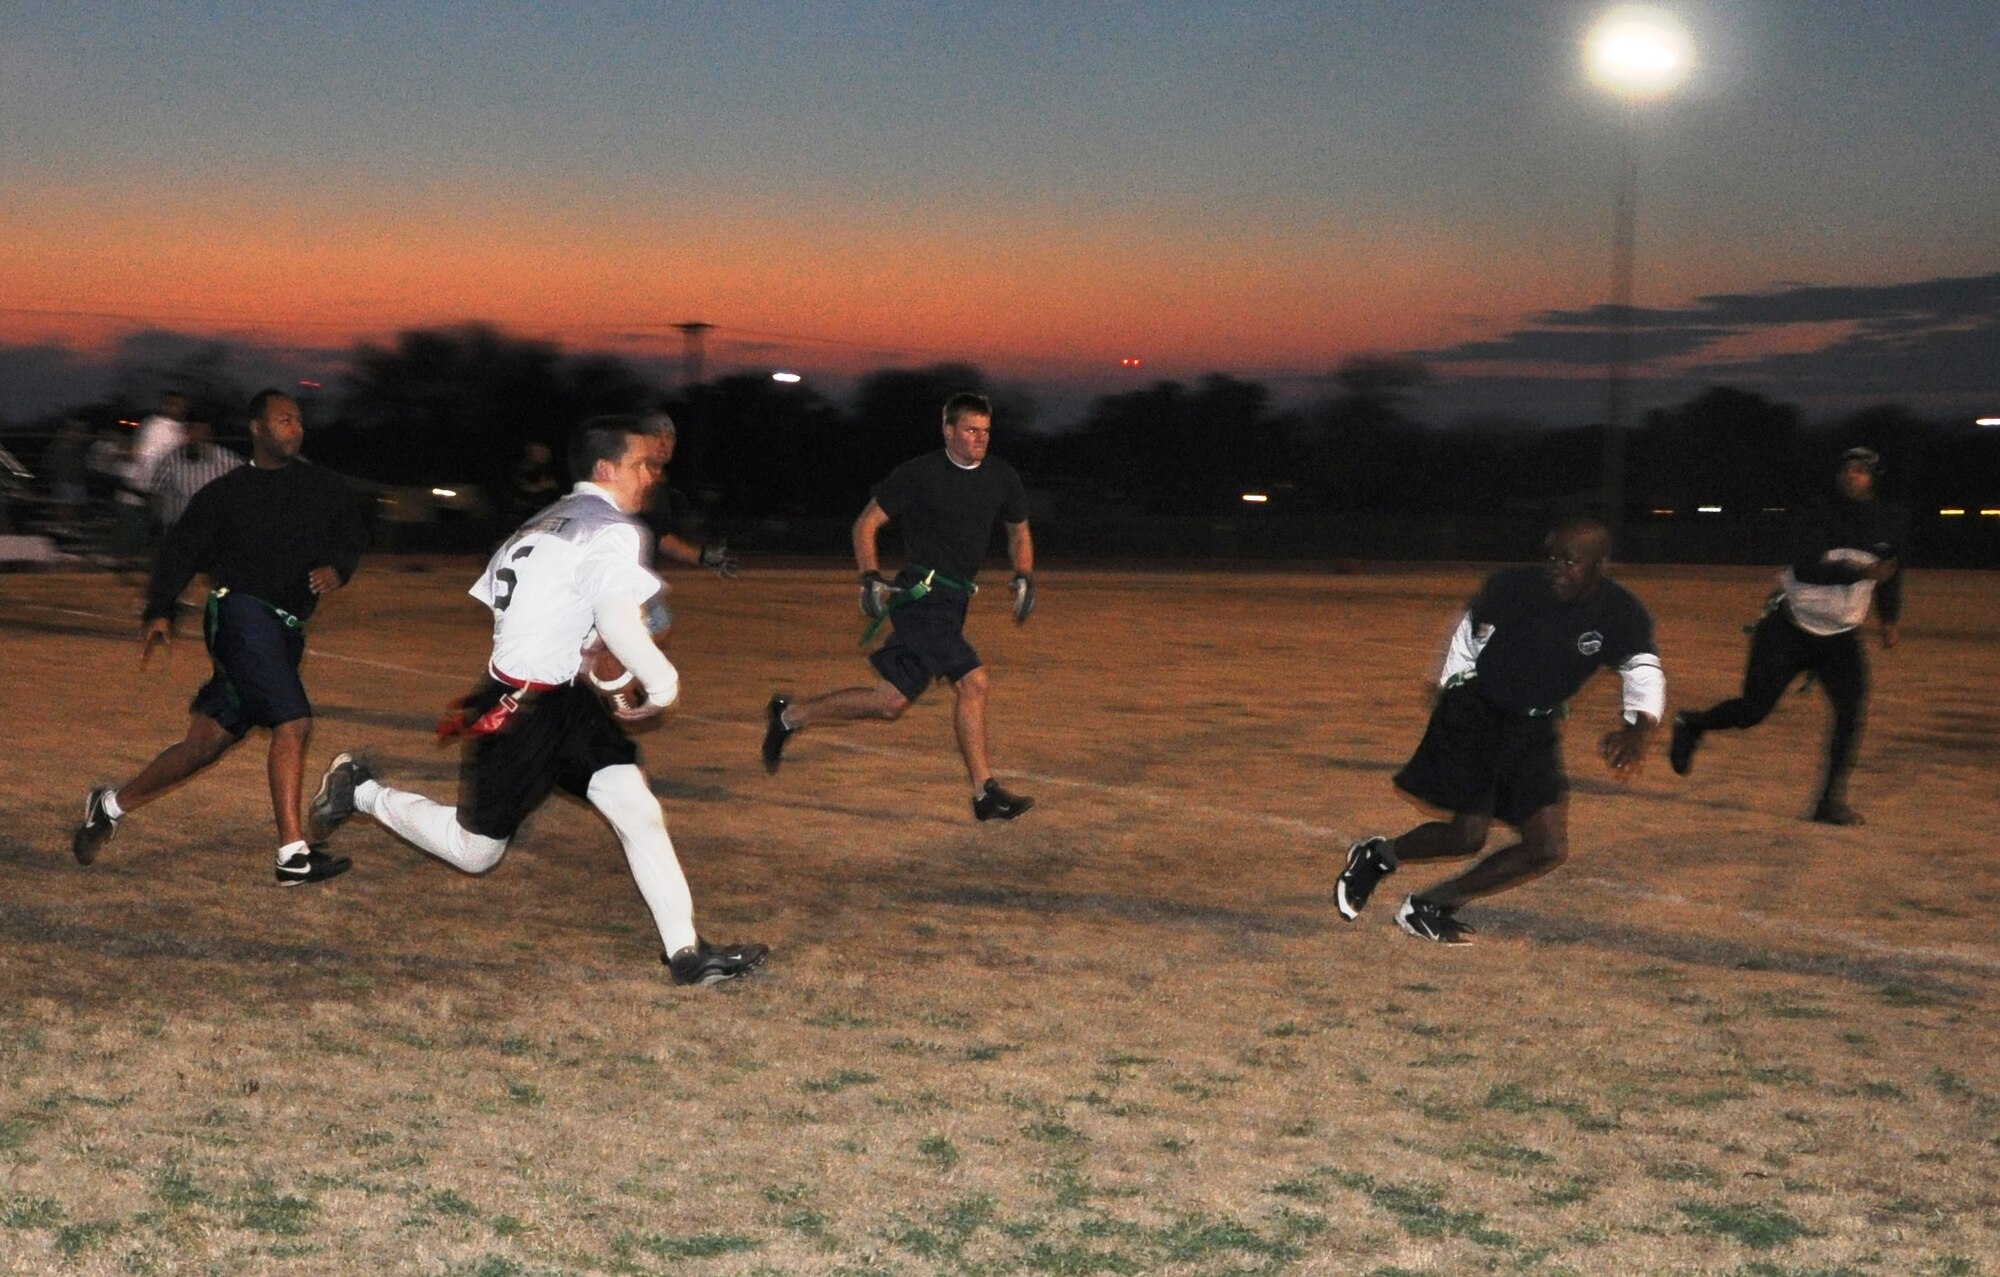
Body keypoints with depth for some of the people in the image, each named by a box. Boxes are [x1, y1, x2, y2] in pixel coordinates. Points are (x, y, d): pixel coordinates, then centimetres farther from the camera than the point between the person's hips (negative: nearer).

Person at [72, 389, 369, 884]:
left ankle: (112, 805, 23)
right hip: (241, 614, -5)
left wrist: (337, 568, -7)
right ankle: (293, 854, -18)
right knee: (293, 722, -20)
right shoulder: (226, 493, 5)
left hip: (284, 631, 5)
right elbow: (180, 550, 3)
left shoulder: (322, 486, 14)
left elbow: (354, 534, 16)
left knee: (209, 741, 6)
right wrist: (160, 612, -9)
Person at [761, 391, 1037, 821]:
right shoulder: (918, 474, -7)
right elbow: (866, 523, 0)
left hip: (952, 604, 7)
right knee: (973, 682, -15)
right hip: (921, 596, -7)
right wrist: (871, 579, -12)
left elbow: (1019, 531, 24)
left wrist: (1024, 577, 7)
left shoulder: (1001, 477, 9)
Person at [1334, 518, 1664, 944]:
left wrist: (1639, 730, -45)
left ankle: (1426, 907, 9)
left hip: (1535, 731, 4)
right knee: (1469, 836, -11)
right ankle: (1378, 855, 19)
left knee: (1549, 848, -4)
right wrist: (1454, 693, 5)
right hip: (1476, 713, -4)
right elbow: (1468, 635, 1)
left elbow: (1645, 674, -25)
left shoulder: (1621, 615, -14)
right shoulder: (1512, 586, -17)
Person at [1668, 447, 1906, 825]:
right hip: (1789, 628, -3)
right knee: (1754, 709, -2)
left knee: (1853, 704, -19)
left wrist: (1889, 619, 18)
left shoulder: (1889, 522, 1)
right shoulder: (1819, 518, -14)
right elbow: (1806, 568, -32)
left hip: (1841, 636, 3)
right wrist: (1861, 572, -42)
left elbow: (1890, 573, 20)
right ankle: (1692, 724, 28)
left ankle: (1832, 800, -17)